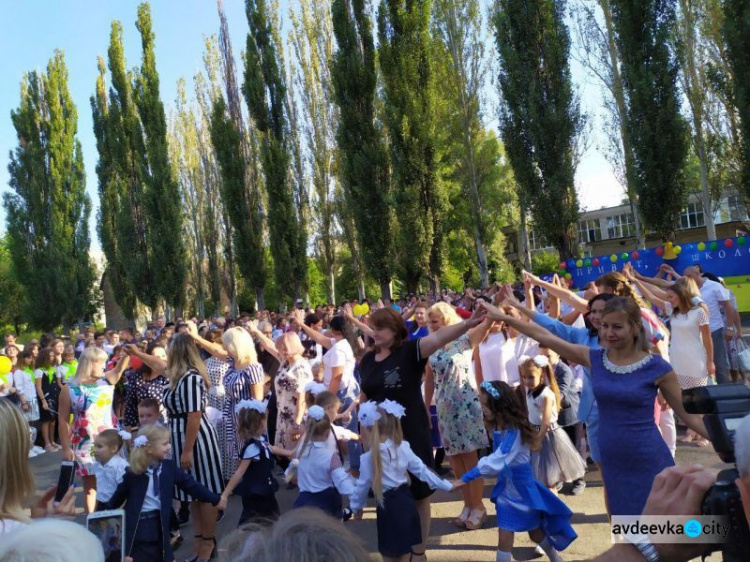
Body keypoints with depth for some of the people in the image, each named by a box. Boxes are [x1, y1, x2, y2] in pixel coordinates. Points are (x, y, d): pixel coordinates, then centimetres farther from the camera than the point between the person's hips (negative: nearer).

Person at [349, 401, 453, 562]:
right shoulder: (403, 447, -1)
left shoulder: (369, 458, -15)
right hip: (407, 503, 6)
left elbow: (362, 486, -5)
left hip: (388, 509, -6)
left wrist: (354, 507, 13)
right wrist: (447, 486, 13)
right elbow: (421, 470, 4)